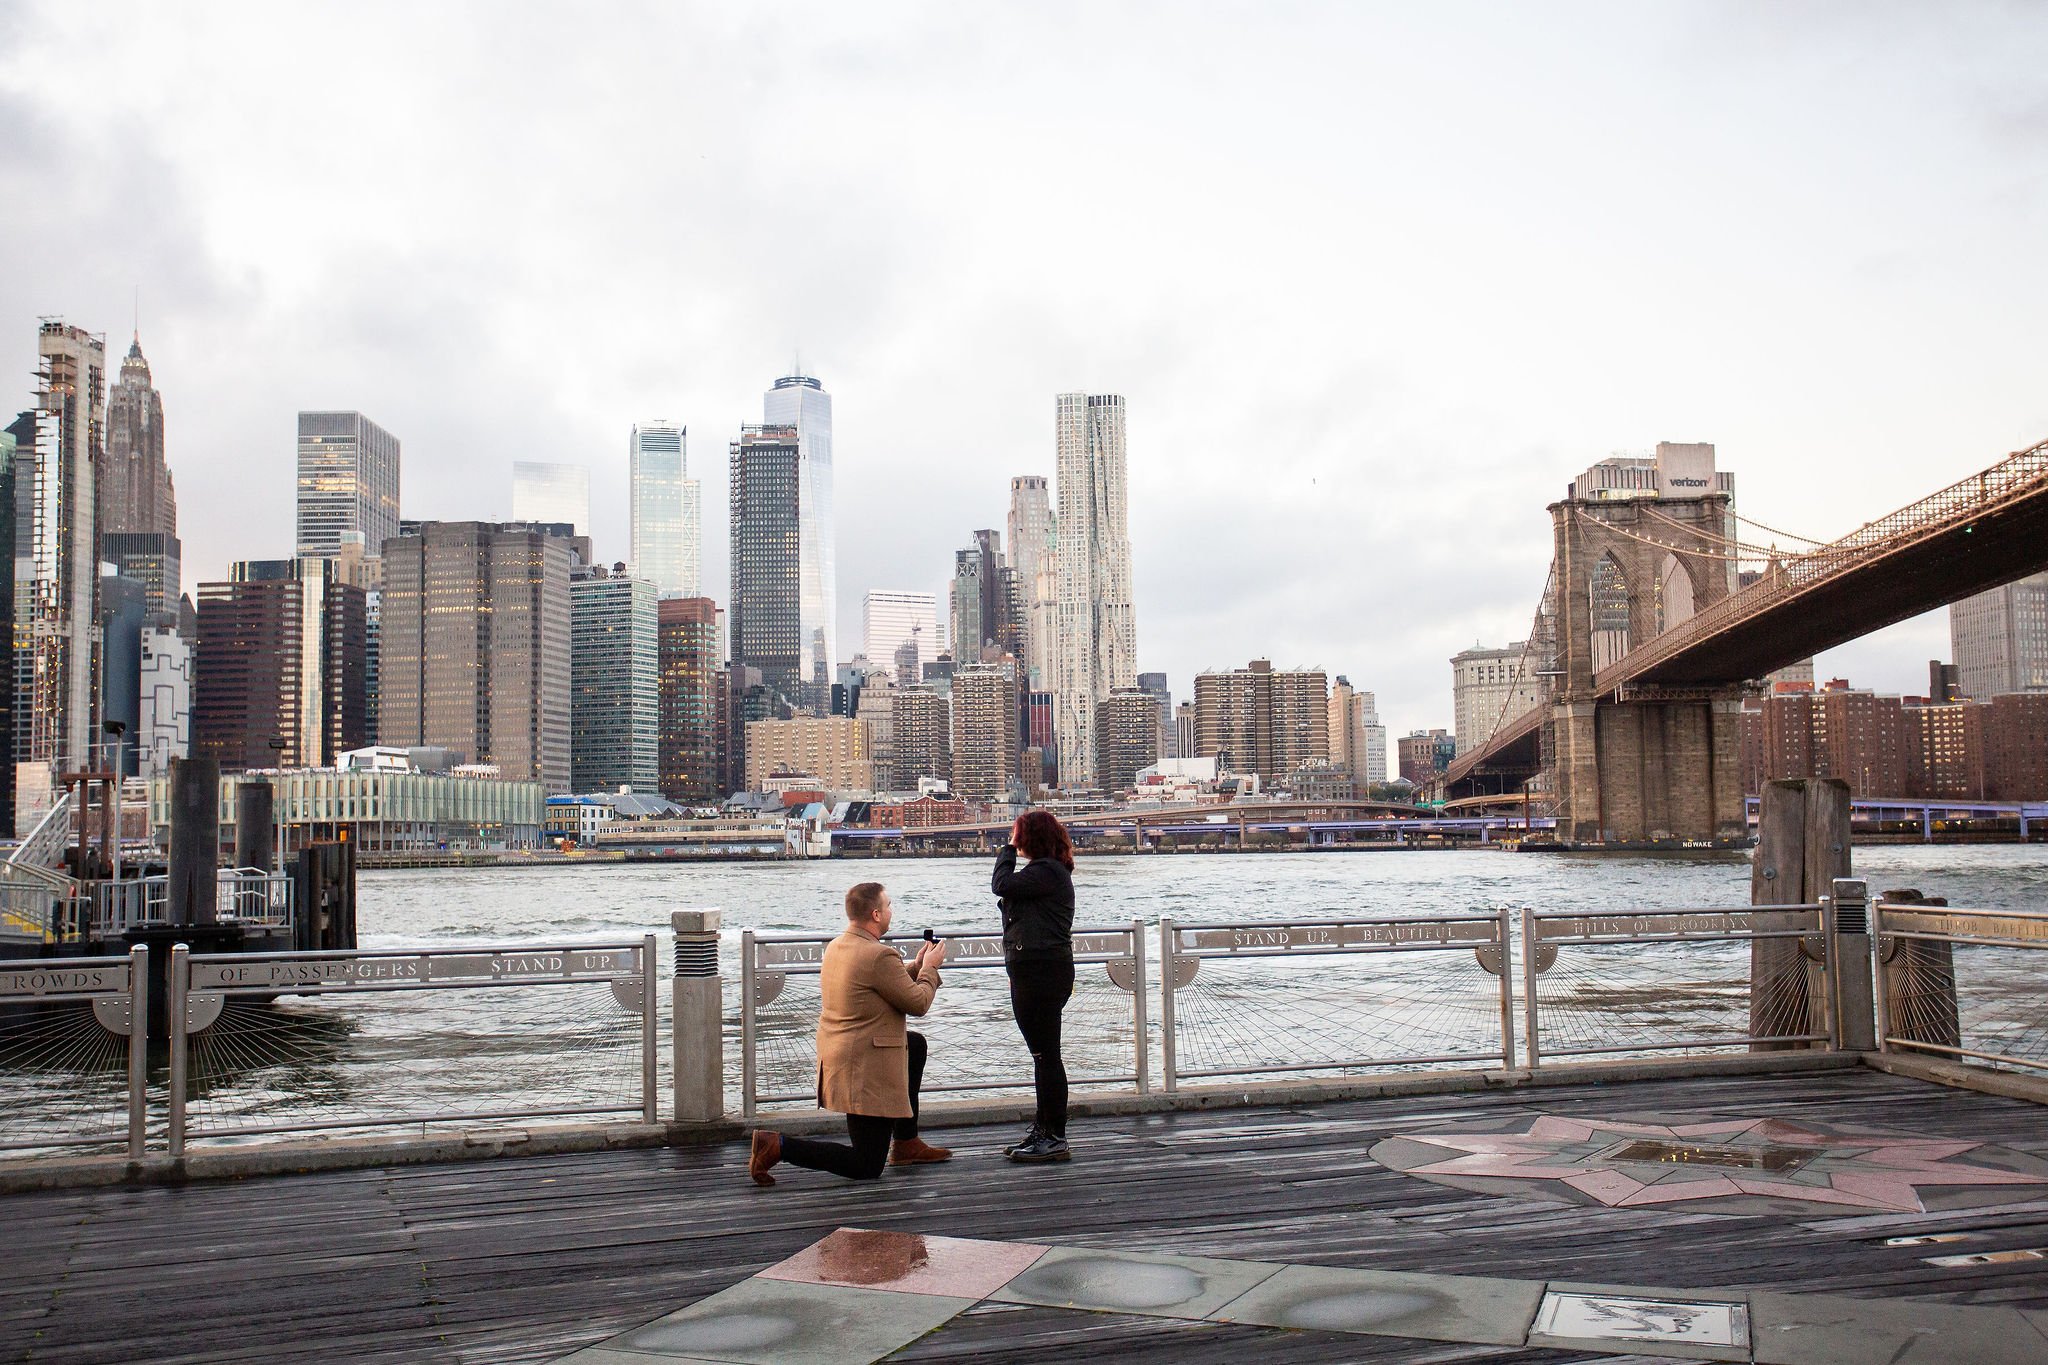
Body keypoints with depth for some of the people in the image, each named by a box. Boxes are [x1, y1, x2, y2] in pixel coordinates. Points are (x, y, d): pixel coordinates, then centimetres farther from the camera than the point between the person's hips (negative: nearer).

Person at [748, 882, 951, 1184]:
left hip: (835, 1055, 10)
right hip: (865, 1071, -10)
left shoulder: (835, 947, 8)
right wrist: (929, 968, 3)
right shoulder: (879, 956, -22)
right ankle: (778, 1146, -10)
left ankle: (906, 1143, 33)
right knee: (867, 1167, 0)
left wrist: (915, 966, 19)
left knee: (916, 1044, 31)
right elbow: (918, 1004, -13)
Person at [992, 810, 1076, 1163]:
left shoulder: (1046, 872, -15)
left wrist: (1008, 849, -7)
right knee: (1043, 1055, 15)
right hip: (1034, 971, 11)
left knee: (1046, 1054, -8)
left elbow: (1002, 885, -20)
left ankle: (1054, 1138, -4)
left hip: (1041, 971, -11)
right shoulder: (1047, 871, 20)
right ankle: (1043, 1130, 23)